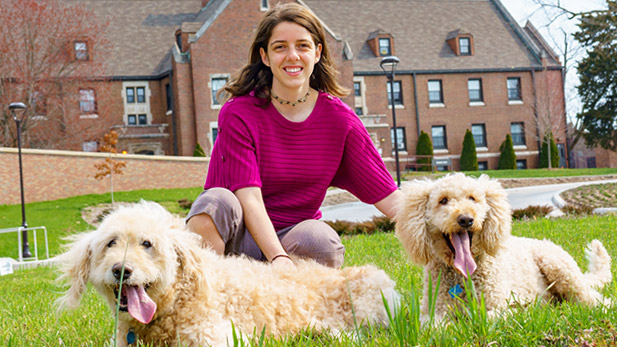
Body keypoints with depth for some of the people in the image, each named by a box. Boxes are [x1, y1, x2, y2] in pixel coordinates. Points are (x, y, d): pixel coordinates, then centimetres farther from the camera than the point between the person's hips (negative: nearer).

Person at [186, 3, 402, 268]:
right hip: (244, 237, -2)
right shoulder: (238, 114, -11)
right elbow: (249, 198, -20)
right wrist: (278, 257, -35)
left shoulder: (339, 119, -3)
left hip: (296, 237, 2)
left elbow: (388, 196, -6)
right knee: (216, 201, -32)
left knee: (323, 241, -32)